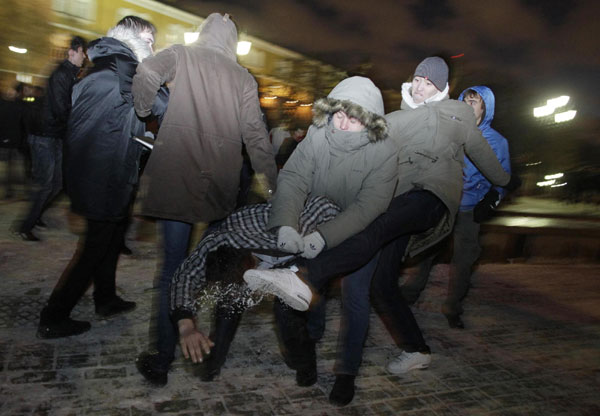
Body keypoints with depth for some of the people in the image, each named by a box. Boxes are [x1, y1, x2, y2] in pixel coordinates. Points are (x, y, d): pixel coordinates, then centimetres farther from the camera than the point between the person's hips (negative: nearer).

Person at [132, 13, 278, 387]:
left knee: (174, 265, 2)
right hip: (222, 182, 2)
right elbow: (256, 135, 4)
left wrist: (144, 112, 6)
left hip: (176, 174, -2)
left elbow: (146, 75, -12)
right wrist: (272, 184, 9)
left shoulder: (181, 55, 7)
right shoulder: (244, 78, 10)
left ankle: (163, 361, 9)